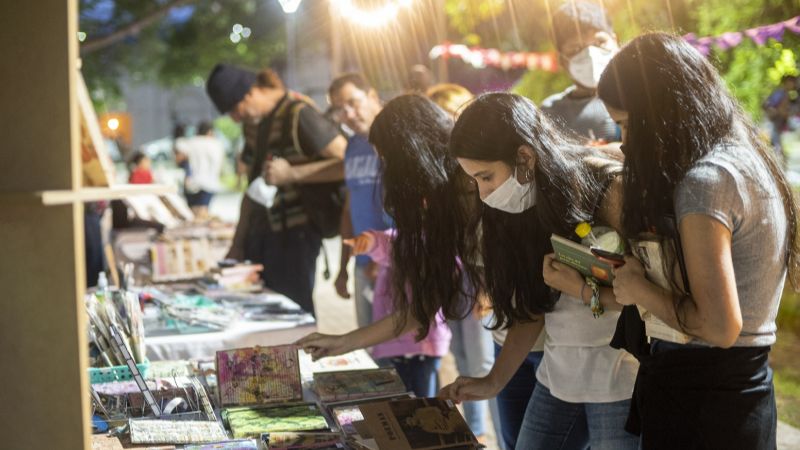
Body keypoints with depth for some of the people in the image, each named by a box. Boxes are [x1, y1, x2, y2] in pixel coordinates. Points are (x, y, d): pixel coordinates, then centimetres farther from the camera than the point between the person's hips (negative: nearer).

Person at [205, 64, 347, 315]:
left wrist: (292, 173, -18)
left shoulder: (299, 114, -11)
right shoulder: (254, 123, 15)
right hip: (261, 229, 8)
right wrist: (238, 244, 18)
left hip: (296, 230, -8)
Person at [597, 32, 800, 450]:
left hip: (700, 400, -9)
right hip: (743, 387, 9)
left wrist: (639, 290, -9)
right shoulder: (747, 159, 10)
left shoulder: (703, 180, -19)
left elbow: (719, 327, -23)